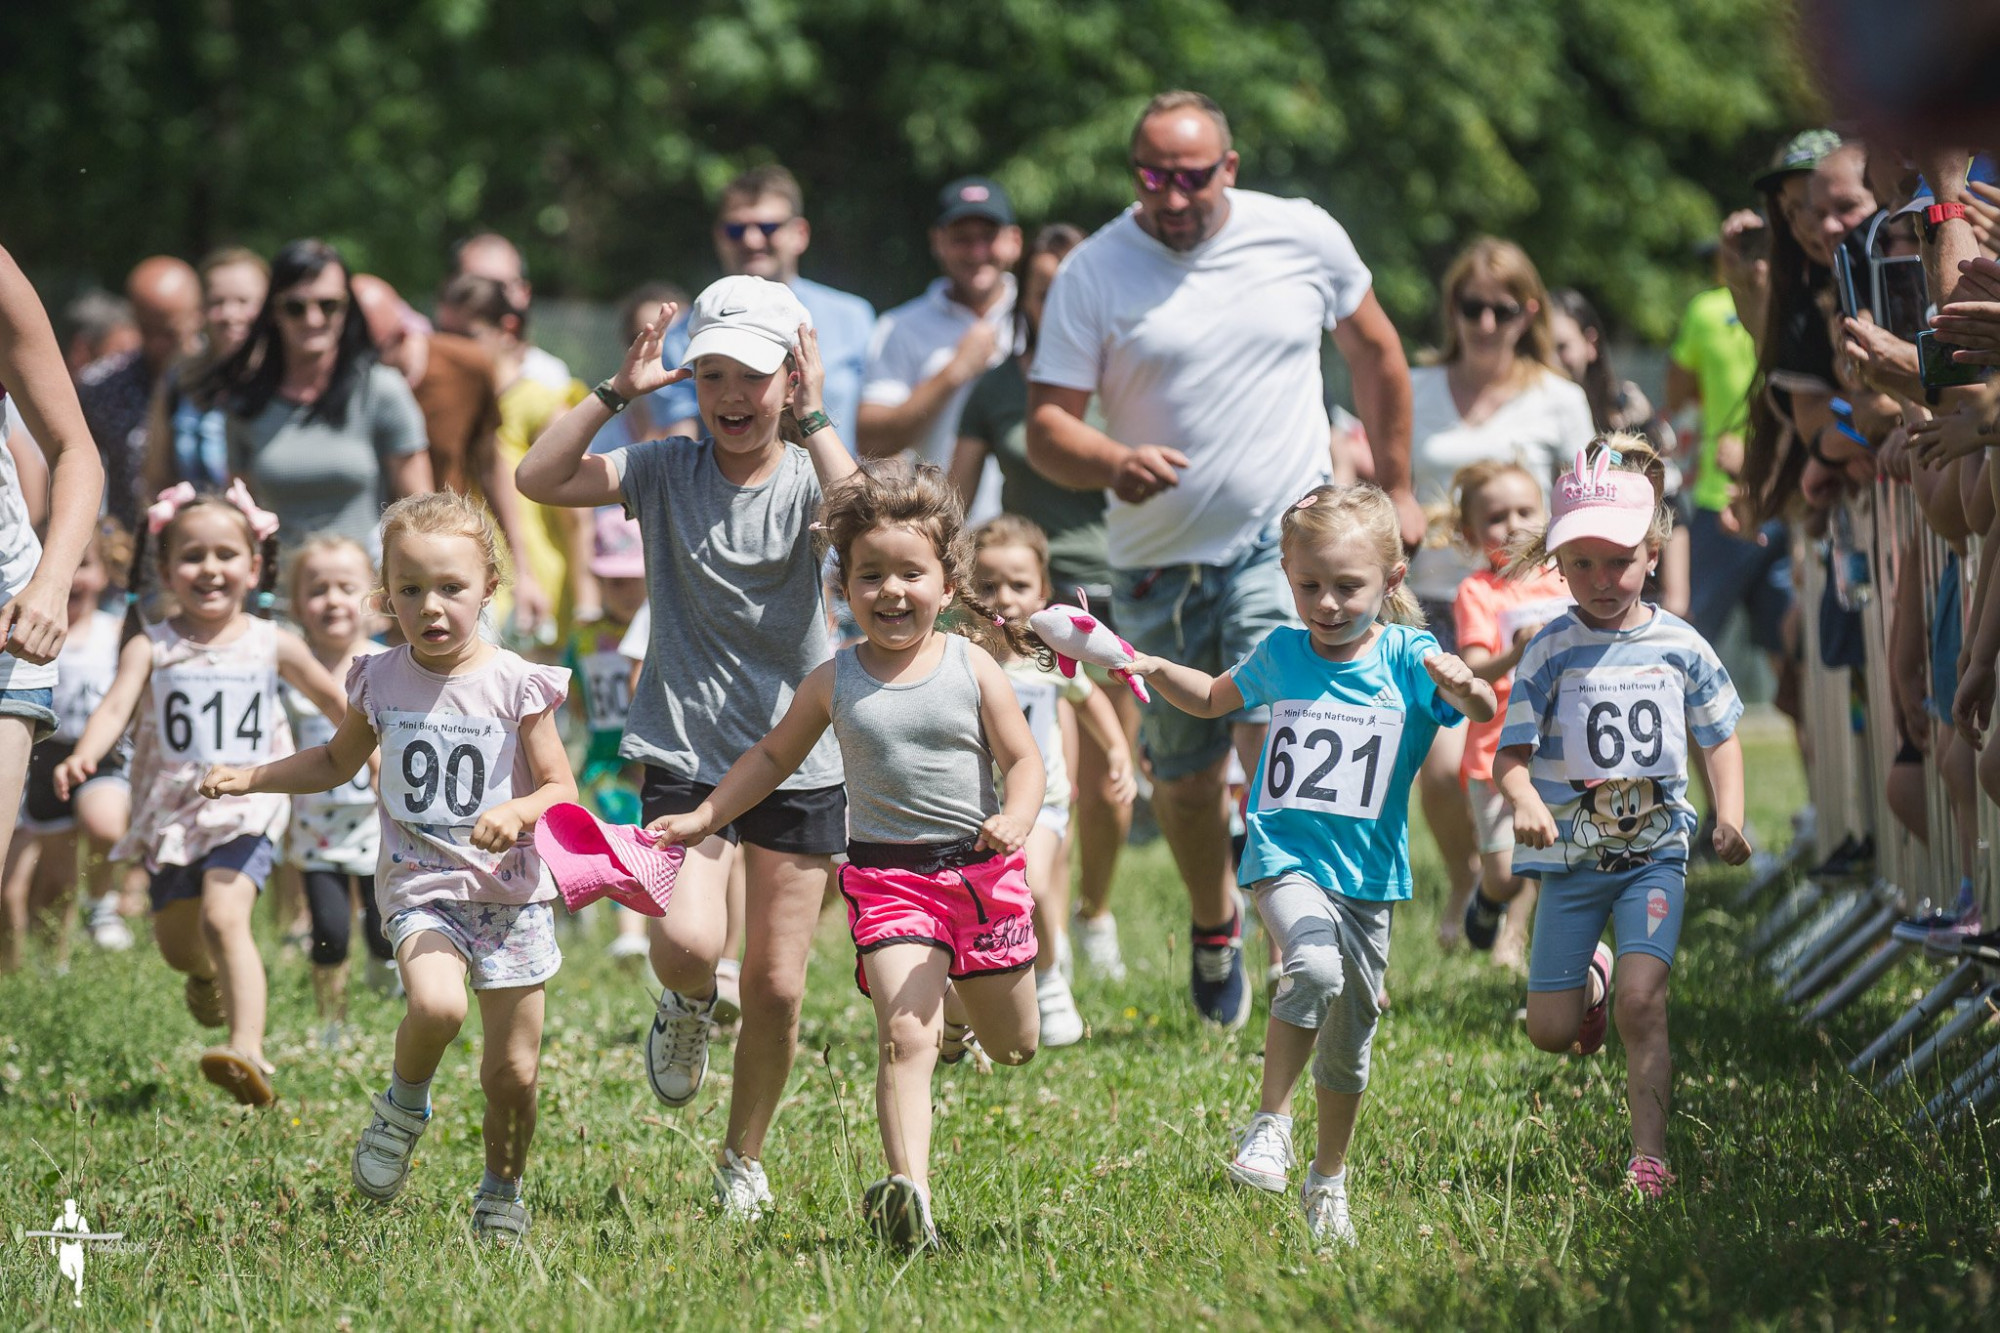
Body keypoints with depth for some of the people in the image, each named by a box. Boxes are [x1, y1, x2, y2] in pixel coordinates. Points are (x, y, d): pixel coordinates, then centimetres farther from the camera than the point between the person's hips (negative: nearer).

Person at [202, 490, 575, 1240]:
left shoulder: (515, 686, -5)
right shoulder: (381, 682, 2)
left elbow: (561, 789, -3)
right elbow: (338, 762, 20)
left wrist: (519, 812, -24)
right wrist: (251, 778, 10)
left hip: (510, 892, 0)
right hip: (420, 888, 0)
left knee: (513, 1072, 3)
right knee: (436, 1004, -30)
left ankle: (503, 1193, 29)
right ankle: (403, 1108, 1)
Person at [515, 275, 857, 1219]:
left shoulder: (808, 476, -2)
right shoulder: (666, 473, 1)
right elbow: (538, 479, -10)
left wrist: (810, 423, -23)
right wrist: (618, 392, -13)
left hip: (799, 760, 0)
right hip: (685, 755, 0)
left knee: (776, 985, 4)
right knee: (687, 943, -22)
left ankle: (744, 1158, 26)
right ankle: (685, 1012, 15)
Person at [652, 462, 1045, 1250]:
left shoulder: (972, 668, -3)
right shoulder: (834, 683, 0)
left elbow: (1023, 760, -3)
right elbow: (775, 756, 16)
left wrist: (1015, 820, -24)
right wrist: (705, 816, 9)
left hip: (982, 872, 1)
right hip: (887, 873, -1)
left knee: (1014, 1048, 18)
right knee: (904, 1041, -20)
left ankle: (961, 1002, 55)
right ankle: (908, 1194, -31)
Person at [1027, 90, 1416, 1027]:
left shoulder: (1304, 238, -3)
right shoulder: (1094, 272, -7)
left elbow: (1373, 348, 14)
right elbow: (1046, 426, -10)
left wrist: (1395, 486, 18)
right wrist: (1112, 464, -32)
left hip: (1287, 539, -1)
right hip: (1157, 557, 1)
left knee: (1272, 737, -21)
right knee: (1183, 777, 13)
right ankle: (1213, 923, 41)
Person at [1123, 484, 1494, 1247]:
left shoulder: (1406, 658, -4)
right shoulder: (1280, 655, 4)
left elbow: (1483, 713, -20)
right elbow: (1214, 699, 24)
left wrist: (1462, 685, -43)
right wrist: (1154, 670, 7)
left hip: (1369, 873, 1)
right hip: (1285, 858, -1)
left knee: (1350, 1040, 11)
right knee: (1314, 967, -31)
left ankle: (1329, 1180, 33)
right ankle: (1271, 1120, -15)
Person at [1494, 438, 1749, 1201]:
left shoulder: (1679, 646, 0)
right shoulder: (1552, 651, -5)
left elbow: (1719, 737, 11)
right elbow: (1512, 752, -7)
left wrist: (1730, 816, -5)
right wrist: (1525, 801, -29)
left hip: (1655, 850, 0)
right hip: (1572, 853, 0)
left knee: (1642, 1000, -17)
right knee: (1551, 1032, 4)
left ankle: (1649, 1154, -11)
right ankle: (1591, 978, 40)